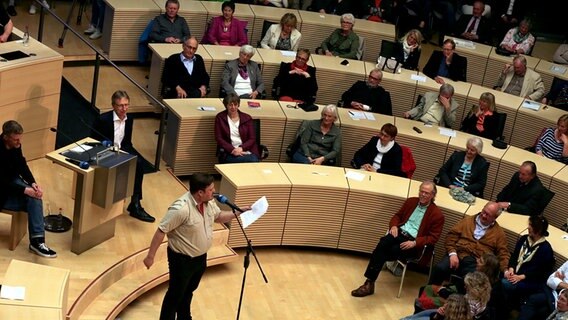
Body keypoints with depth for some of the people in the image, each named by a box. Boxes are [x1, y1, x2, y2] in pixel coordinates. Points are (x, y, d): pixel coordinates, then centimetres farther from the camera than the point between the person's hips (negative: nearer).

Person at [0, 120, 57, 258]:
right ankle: (36, 240, -14)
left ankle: (37, 240, -24)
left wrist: (33, 183, -13)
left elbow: (22, 165, 4)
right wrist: (25, 190, -31)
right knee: (33, 201, -21)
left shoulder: (15, 145, -6)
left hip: (13, 181, 7)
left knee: (35, 197, -19)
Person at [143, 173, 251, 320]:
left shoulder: (209, 202, -8)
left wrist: (238, 212, -2)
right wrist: (150, 256, -20)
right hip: (182, 259, -8)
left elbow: (218, 216, 13)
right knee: (175, 294, 9)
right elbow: (161, 231, -25)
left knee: (188, 291, 27)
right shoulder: (181, 209, -33)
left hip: (200, 257, 8)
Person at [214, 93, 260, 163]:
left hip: (246, 151, 3)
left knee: (254, 160, -34)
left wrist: (241, 148, -12)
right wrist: (232, 150, -12)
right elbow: (218, 138, 3)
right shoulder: (220, 117, 9)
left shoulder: (247, 118, 12)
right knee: (252, 160, -33)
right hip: (228, 153, -3)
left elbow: (252, 138, 8)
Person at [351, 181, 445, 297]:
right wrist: (394, 226, -1)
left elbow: (433, 237, -5)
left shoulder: (437, 214, -2)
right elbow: (397, 216, 22)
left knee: (390, 251, -30)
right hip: (399, 233, 4)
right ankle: (369, 282, -31)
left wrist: (415, 243, -18)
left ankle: (370, 283, -20)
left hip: (413, 242, -4)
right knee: (383, 243, -30)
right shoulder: (411, 201, 14)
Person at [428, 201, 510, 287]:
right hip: (458, 255, 1)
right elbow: (451, 236, 10)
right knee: (439, 268, -30)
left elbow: (503, 253, 10)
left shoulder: (499, 232, 16)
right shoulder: (467, 220, 18)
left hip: (477, 264, -1)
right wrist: (452, 253, -8)